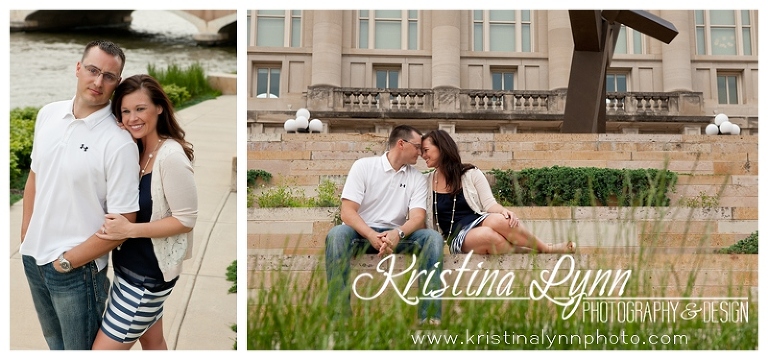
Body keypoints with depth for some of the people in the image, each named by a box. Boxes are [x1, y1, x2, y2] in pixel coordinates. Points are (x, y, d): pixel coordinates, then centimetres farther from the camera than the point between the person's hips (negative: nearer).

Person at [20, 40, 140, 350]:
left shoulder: (119, 143, -21)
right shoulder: (48, 114, -1)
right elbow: (34, 176, 11)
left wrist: (68, 260, -13)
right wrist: (26, 233, 9)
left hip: (78, 268, -6)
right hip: (33, 256, 6)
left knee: (81, 347, 13)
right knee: (53, 340, 27)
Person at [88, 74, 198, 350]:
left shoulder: (170, 157, -23)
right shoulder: (136, 151, 4)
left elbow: (186, 219, -22)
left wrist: (129, 229, -28)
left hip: (148, 274, -8)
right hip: (130, 265, 8)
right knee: (152, 342, 22)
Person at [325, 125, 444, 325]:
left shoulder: (417, 178, 8)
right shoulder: (363, 166, -2)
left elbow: (417, 217, -6)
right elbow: (347, 212, -11)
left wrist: (398, 233, -30)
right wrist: (372, 236, -29)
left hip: (397, 235, 3)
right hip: (363, 233, -2)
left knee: (432, 237, -24)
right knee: (337, 233, -34)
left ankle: (429, 316, -29)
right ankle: (339, 314, -36)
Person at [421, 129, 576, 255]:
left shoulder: (471, 174, 5)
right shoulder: (425, 182, 10)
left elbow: (489, 204, -2)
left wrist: (504, 210, -22)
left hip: (479, 222, 0)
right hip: (458, 239, 0)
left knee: (500, 220, -36)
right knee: (487, 235, -36)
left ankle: (545, 248, -18)